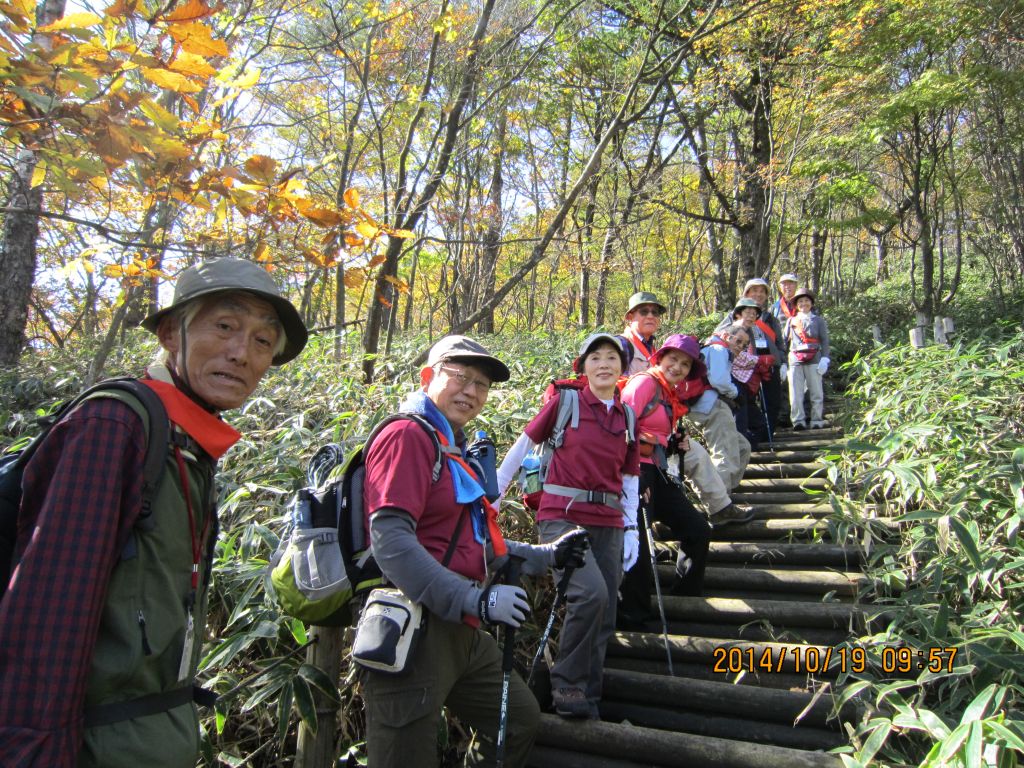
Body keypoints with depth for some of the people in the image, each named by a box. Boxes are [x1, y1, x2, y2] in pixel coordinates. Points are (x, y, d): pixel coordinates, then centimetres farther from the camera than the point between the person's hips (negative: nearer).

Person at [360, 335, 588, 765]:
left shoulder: (453, 449, 17)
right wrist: (475, 600, -24)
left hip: (461, 631, 10)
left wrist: (546, 555, 18)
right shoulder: (408, 435, -13)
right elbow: (391, 541, -24)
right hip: (414, 630, -10)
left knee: (521, 717, 21)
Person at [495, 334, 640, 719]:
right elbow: (524, 445, 1)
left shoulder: (628, 416, 10)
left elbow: (629, 479, 14)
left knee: (605, 616, 6)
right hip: (562, 515, -5)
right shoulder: (565, 400, -3)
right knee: (591, 593, -25)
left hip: (607, 523, 5)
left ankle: (587, 698, 25)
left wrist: (632, 529, 6)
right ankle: (566, 684, -3)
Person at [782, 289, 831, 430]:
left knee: (816, 392, 3)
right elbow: (784, 341, 13)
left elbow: (824, 341, 6)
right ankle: (798, 421, 2)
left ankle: (817, 421, 8)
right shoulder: (791, 320, 12)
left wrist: (824, 359, -5)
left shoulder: (818, 320, 10)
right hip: (795, 360, 1)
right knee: (795, 393, -3)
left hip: (814, 360, -1)